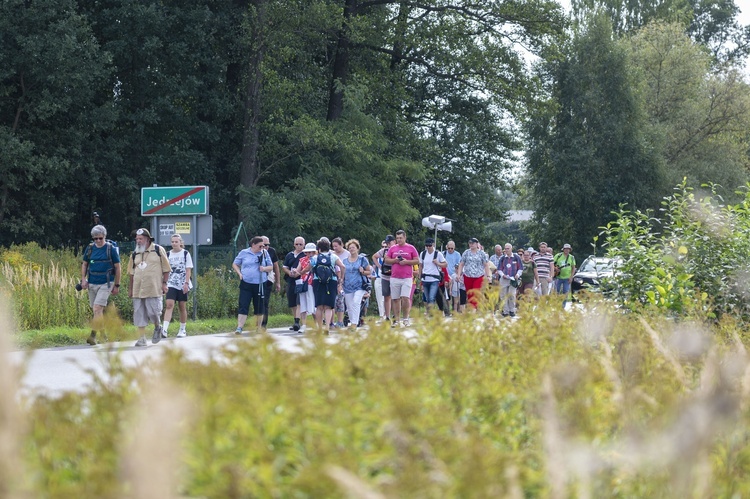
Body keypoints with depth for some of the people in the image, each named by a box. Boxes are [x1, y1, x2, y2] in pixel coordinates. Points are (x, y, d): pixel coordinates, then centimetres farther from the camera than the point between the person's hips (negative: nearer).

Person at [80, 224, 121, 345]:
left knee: (97, 308, -17)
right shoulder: (90, 248, 6)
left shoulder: (111, 249, -5)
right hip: (92, 283, 5)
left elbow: (118, 268, 1)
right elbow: (84, 265, 17)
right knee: (99, 310, 12)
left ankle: (93, 335, -20)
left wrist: (117, 285, 0)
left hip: (106, 284, -5)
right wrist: (83, 279, 3)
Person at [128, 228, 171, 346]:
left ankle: (157, 327, 22)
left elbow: (166, 269, 3)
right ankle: (142, 339, 6)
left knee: (153, 311, -9)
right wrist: (130, 288, 15)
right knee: (139, 313, 1)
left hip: (154, 288, -4)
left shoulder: (158, 250, 1)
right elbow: (132, 272, 18)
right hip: (138, 290, 4)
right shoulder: (135, 254, 13)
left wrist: (164, 283, -3)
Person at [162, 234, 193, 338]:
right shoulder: (168, 255, 8)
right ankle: (164, 329, -25)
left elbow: (188, 270, -3)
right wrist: (164, 283, 8)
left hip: (182, 285, -1)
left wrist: (186, 283, -12)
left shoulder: (185, 254, 1)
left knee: (182, 307, 6)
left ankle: (183, 330, 18)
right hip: (171, 284, 1)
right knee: (169, 305, -14)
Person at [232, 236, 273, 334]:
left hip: (260, 285, 2)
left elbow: (271, 267, 12)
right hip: (246, 284, -2)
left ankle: (259, 329, 22)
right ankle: (239, 328, -12)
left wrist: (265, 268, -10)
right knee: (243, 306, -9)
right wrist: (240, 274, -5)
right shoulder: (244, 253, 2)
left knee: (259, 308, 9)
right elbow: (235, 264, 11)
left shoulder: (264, 253, 6)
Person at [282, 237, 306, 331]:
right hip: (291, 282, 6)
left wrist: (299, 273, -20)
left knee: (299, 303, -16)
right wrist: (289, 272, -3)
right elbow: (284, 267, 19)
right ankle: (296, 323, 21)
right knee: (292, 304, 11)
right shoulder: (289, 255, 18)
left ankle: (297, 322, -23)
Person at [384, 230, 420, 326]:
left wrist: (406, 262, -11)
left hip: (407, 278, -3)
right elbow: (386, 260, 12)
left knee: (406, 298, -11)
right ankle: (396, 320, 9)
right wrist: (395, 260, -6)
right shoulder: (392, 248, 11)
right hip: (394, 278, 3)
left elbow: (417, 260, 3)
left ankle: (405, 319, -1)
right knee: (395, 299, 4)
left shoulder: (411, 248, 5)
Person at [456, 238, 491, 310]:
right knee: (469, 295, 4)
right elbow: (461, 264, 11)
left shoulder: (482, 253, 4)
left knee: (476, 294, -14)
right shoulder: (466, 253, 9)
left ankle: (475, 309, -18)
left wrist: (488, 276, -3)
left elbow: (486, 265, 4)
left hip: (478, 277, -3)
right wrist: (459, 274, 2)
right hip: (467, 276, 3)